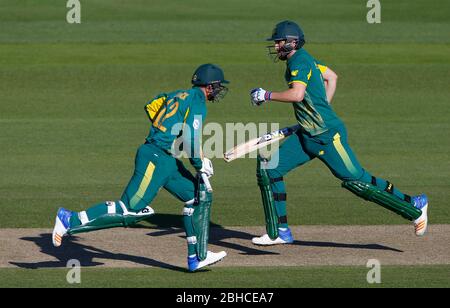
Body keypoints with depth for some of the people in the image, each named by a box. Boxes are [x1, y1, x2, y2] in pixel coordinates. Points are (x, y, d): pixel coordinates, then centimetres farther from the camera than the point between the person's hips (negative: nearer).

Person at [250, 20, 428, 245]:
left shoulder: (298, 61, -15)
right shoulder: (304, 60, 14)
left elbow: (297, 94, -30)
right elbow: (331, 76, 27)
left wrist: (267, 96, -18)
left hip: (327, 136, -10)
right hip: (307, 136, 10)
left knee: (356, 180, -6)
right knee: (269, 168, 4)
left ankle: (414, 206, 8)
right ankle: (279, 232, 7)